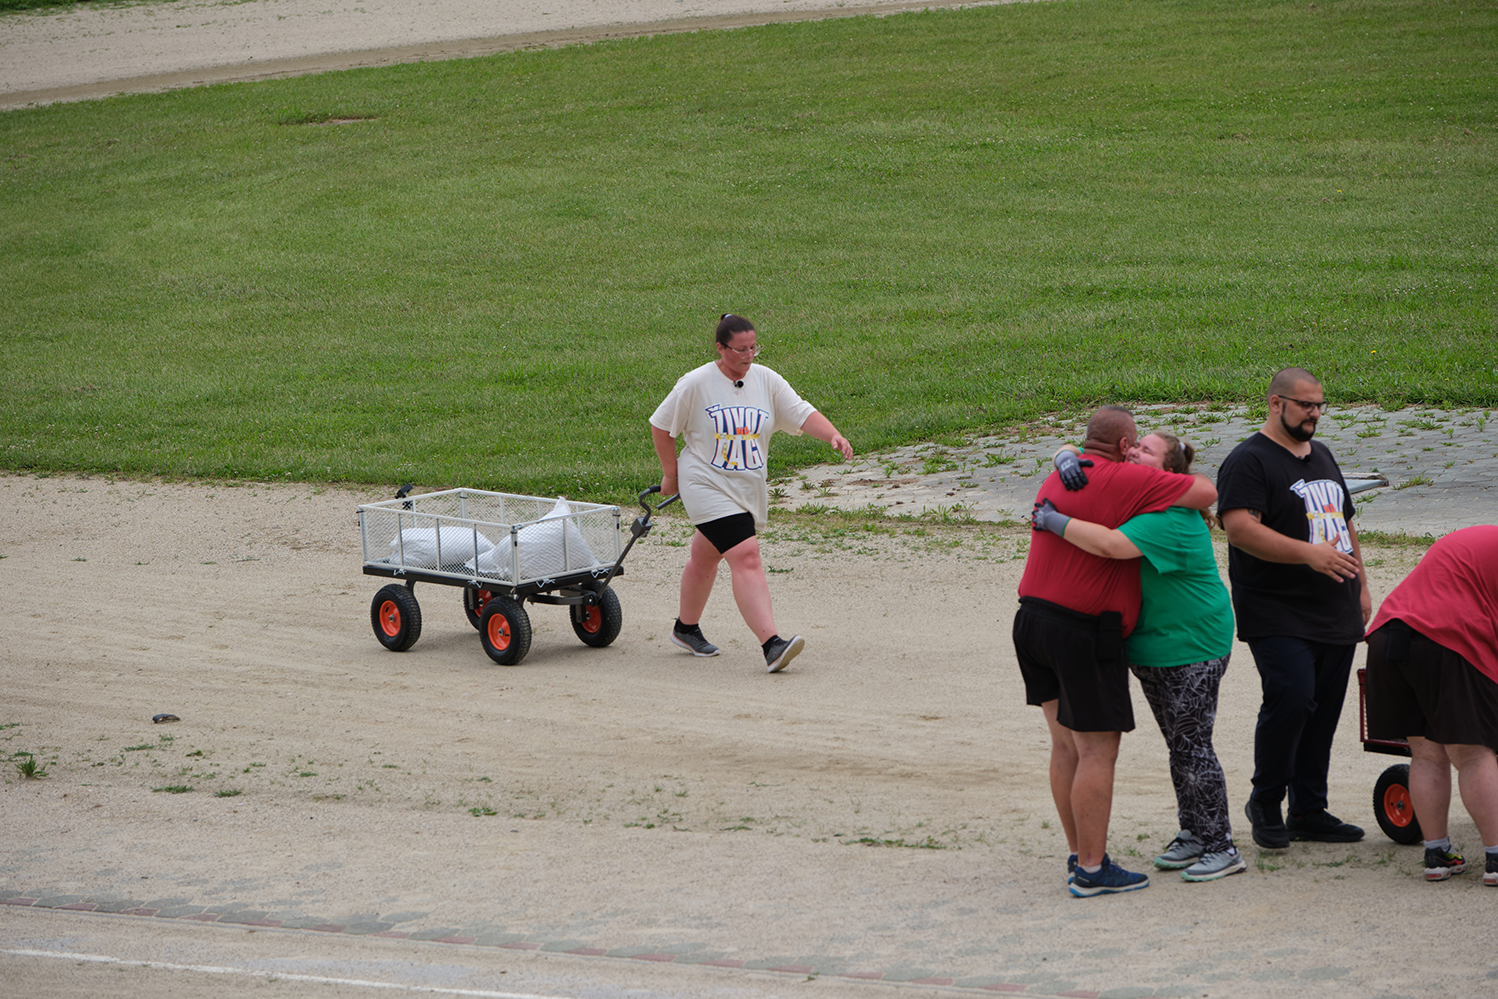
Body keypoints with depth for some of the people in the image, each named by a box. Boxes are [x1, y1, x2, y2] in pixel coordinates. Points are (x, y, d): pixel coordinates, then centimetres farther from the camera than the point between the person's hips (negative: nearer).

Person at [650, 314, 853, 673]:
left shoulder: (766, 380, 1)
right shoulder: (695, 384, -10)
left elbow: (802, 413, -6)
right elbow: (661, 427, 0)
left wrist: (833, 435, -24)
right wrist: (671, 474, 3)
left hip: (749, 490, 5)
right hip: (708, 486, -5)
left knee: (706, 558, 22)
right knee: (746, 557, -20)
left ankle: (686, 628, 43)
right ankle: (771, 644, -29)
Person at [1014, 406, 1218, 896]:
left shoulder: (1057, 478, 15)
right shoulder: (1124, 479, -11)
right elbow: (1207, 492, -9)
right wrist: (1183, 475, 12)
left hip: (1033, 618, 9)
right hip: (1083, 632, -9)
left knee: (1066, 745, 14)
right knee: (1097, 750, -2)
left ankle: (1080, 855, 21)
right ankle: (1091, 869, 0)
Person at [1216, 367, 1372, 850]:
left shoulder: (1322, 456, 21)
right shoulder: (1248, 461, -7)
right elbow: (1238, 526, -21)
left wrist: (1361, 586, 21)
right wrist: (1309, 553, -27)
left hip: (1335, 613, 8)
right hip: (1277, 615, -8)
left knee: (1324, 708, 5)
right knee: (1291, 698, -19)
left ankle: (1309, 810, 13)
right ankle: (1265, 804, -2)